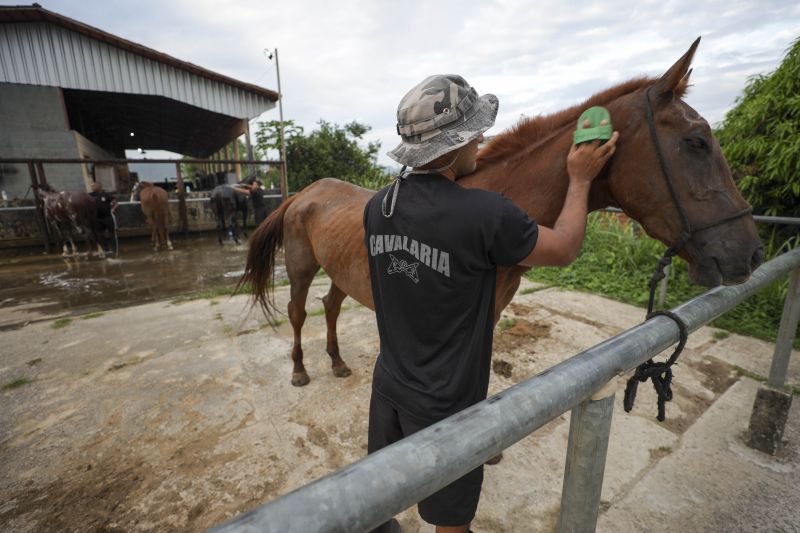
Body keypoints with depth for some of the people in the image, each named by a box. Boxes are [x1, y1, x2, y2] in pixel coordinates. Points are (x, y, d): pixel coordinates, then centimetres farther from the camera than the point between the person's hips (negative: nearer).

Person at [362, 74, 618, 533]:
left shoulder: (378, 206, -9)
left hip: (390, 384, 6)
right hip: (444, 403, -5)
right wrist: (580, 181, 3)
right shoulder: (485, 214, -28)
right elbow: (564, 250, -10)